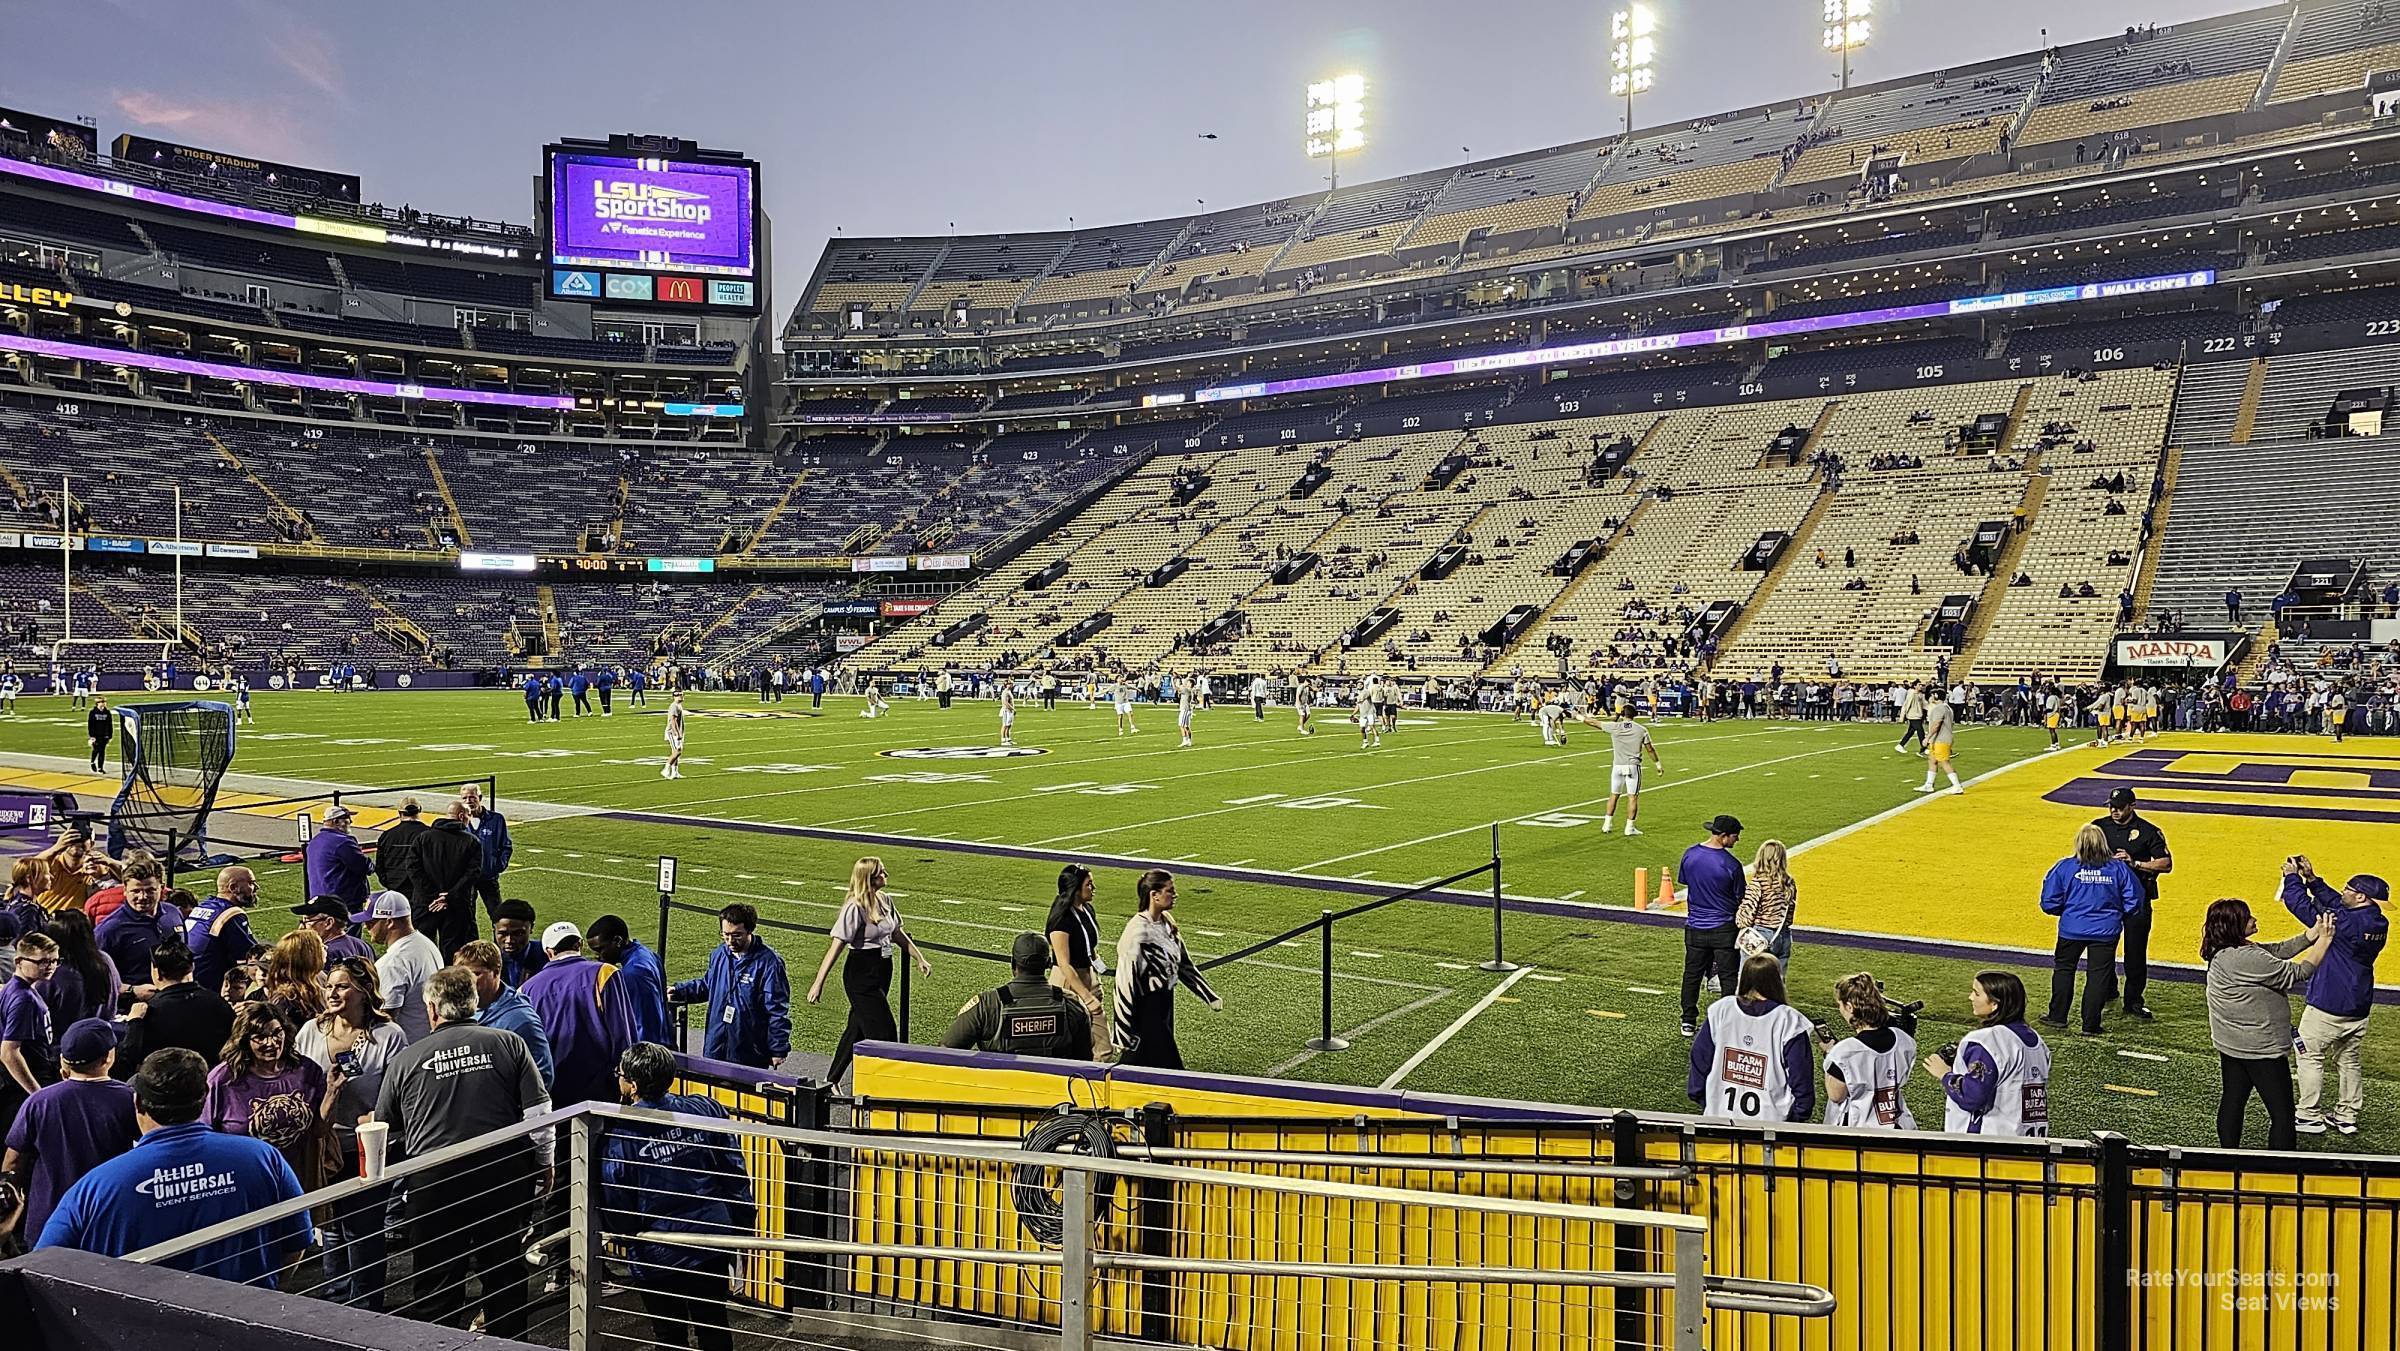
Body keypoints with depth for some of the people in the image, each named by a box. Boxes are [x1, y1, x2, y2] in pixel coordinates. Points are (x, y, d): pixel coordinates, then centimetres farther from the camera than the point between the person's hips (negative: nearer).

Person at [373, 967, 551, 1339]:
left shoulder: (406, 1059, 2)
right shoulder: (509, 1044, -1)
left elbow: (386, 1134, 12)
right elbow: (539, 1112, -4)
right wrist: (544, 1164, 9)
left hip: (435, 1182, 0)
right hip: (506, 1179, 0)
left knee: (436, 1285, 11)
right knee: (505, 1280, 15)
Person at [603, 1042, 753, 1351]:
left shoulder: (620, 1137, -17)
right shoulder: (706, 1108, -8)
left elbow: (615, 1215, -12)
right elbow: (735, 1174, -3)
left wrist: (630, 1238, 10)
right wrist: (739, 1227, 8)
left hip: (658, 1256, -3)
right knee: (714, 1326, 21)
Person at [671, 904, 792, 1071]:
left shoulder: (768, 962, -15)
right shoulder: (719, 954, 5)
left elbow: (778, 1011, -12)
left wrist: (779, 1050, -11)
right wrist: (679, 992, 10)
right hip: (715, 1047, 6)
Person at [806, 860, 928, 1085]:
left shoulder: (885, 900, 5)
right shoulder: (854, 907, -17)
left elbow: (898, 934, 18)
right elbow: (836, 946, -19)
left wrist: (920, 959, 15)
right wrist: (818, 983, -20)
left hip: (882, 971, 8)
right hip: (861, 974, -8)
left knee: (858, 1028, 17)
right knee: (883, 1031, -7)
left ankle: (831, 1081, 31)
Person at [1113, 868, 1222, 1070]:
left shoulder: (1166, 922, 5)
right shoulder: (1138, 932, -21)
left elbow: (1183, 964, 16)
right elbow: (1125, 982, -20)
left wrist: (1210, 997, 16)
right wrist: (1124, 1035, -18)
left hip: (1165, 1004, 8)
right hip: (1146, 1009, -8)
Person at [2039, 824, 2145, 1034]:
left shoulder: (2065, 867, -7)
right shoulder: (2118, 868, -3)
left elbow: (2049, 903, -7)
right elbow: (2133, 902, -1)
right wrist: (2116, 913, 18)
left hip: (2072, 929, -1)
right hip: (2106, 931, 1)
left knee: (2063, 969, 16)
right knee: (2099, 975, 7)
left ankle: (2057, 1016, 21)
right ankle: (2091, 1024, 9)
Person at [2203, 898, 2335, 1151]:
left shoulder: (2224, 952, 1)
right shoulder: (2247, 958, -27)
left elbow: (2279, 950, 4)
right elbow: (2298, 973, -18)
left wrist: (2315, 932, -3)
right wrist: (2324, 940, -9)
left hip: (2231, 1045, 9)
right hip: (2261, 1050, -9)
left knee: (2232, 1102, 17)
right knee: (2283, 1114, 1)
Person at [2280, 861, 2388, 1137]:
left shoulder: (2345, 922, -24)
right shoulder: (2379, 924, 1)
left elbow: (2301, 905, -19)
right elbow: (2334, 903, 14)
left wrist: (2293, 877, -5)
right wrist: (2312, 878, 12)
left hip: (2327, 1007, -8)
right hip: (2359, 1009, 8)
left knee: (2310, 1056, 5)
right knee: (2349, 1062, 18)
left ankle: (2309, 1116, 8)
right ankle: (2347, 1116, 24)